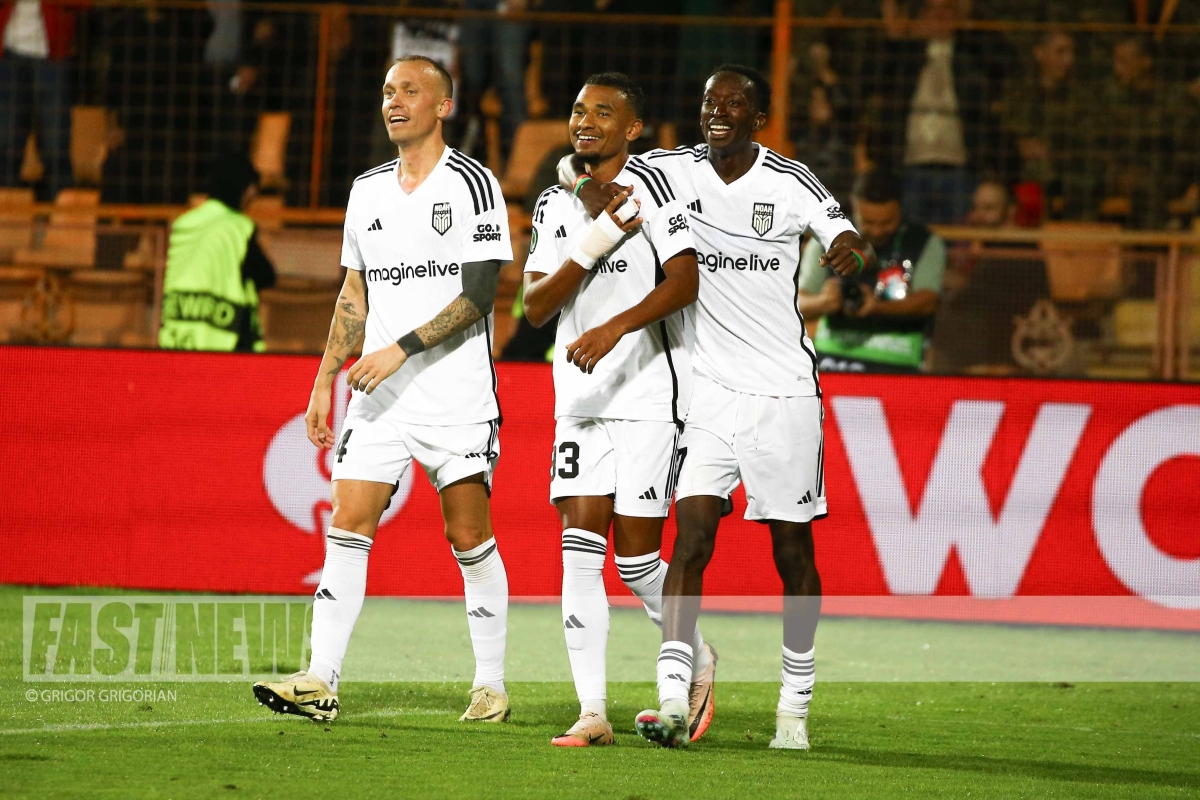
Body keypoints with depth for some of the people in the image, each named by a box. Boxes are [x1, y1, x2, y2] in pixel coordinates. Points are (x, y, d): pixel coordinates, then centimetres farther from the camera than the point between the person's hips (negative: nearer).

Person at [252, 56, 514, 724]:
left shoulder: (473, 184, -5)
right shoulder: (368, 191, 14)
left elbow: (479, 294, -11)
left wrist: (401, 349, -18)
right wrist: (326, 377, 14)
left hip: (457, 393, -5)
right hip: (379, 394, 5)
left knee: (470, 537, 0)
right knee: (348, 527, -5)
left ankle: (492, 686, 10)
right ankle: (321, 682, -9)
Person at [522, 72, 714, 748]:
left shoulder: (652, 189, -6)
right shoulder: (555, 205, 12)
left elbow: (684, 282, -17)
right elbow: (535, 307, 5)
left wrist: (615, 327, -29)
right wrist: (591, 248, -10)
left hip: (650, 393, -5)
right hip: (580, 399, 5)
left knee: (635, 553, -5)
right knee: (580, 546, -6)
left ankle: (697, 659, 22)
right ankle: (594, 712, -6)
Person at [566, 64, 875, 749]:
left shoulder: (791, 183, -5)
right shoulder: (672, 170, 2)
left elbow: (851, 242, -10)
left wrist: (853, 251, -35)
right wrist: (596, 195, -14)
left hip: (784, 391, -1)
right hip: (706, 387, 1)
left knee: (793, 551, 5)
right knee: (692, 536, -12)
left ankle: (797, 701, 20)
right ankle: (674, 700, -19)